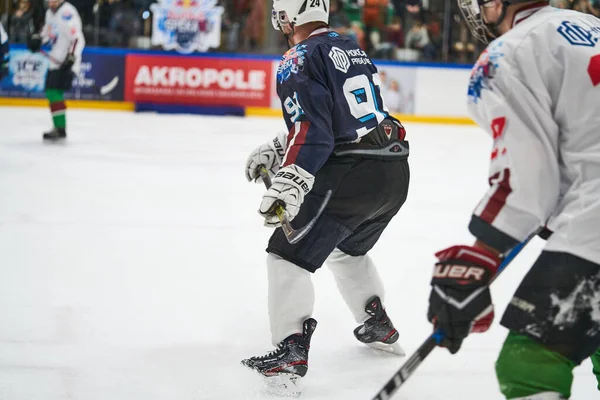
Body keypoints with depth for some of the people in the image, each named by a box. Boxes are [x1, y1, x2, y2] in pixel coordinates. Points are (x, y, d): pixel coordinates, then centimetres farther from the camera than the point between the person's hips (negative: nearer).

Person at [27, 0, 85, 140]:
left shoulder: (67, 13, -19)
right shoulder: (50, 12, 11)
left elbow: (78, 39, -25)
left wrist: (71, 59, -31)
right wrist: (37, 38, 11)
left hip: (66, 62, -10)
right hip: (56, 59, 10)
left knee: (54, 92, -17)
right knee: (51, 92, 14)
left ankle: (61, 129, -16)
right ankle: (59, 127, 23)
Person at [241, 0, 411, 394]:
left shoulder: (299, 60, -7)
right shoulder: (351, 48, 19)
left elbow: (311, 128, -19)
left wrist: (288, 183, -24)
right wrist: (275, 150, 25)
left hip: (350, 176, -9)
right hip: (396, 173, 9)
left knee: (288, 253, -2)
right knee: (347, 249, 32)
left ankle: (292, 349, -11)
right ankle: (379, 325, 38)